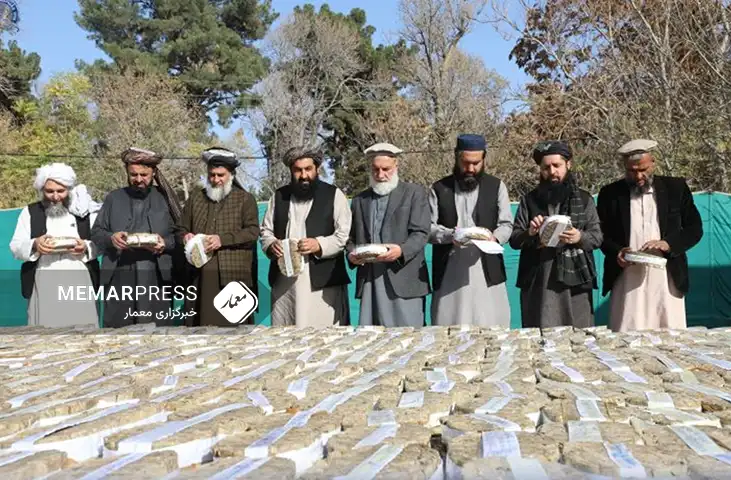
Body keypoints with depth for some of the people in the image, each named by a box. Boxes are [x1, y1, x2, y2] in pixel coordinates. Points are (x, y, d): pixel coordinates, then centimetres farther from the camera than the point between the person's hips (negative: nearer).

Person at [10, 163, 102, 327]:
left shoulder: (86, 211, 9)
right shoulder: (30, 212, 11)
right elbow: (16, 247, 7)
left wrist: (86, 248, -14)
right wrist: (34, 245, -14)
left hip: (80, 282, 0)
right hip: (44, 284, 1)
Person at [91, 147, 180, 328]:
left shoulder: (166, 198, 10)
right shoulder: (113, 198, 15)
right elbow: (95, 233, 11)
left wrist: (166, 243, -14)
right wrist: (110, 238, -11)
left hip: (157, 280, -1)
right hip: (118, 280, 2)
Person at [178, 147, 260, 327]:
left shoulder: (245, 198, 7)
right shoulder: (195, 197, 18)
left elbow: (253, 231, -4)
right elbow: (181, 229, 21)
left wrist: (223, 239, -16)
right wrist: (185, 237, -3)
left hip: (233, 275, -3)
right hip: (200, 276, 3)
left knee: (233, 328, -5)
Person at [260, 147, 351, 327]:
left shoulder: (334, 195, 2)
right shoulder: (279, 196, 15)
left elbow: (344, 235, -3)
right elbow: (266, 230, 18)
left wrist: (319, 244, -20)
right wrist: (271, 244, -5)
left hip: (323, 280, -4)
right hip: (283, 280, 4)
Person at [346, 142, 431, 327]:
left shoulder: (414, 193, 4)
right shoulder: (359, 200, 18)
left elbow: (421, 233, -4)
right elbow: (352, 237, 19)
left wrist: (402, 250, -22)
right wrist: (351, 254, -2)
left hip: (403, 279, -4)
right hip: (369, 280, 4)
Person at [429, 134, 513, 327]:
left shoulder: (496, 186, 9)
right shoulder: (439, 189, 7)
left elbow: (506, 225, 5)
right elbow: (428, 227, 3)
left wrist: (494, 237, -17)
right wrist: (449, 235, -17)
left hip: (487, 271, 0)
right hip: (449, 273, 0)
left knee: (490, 328, 1)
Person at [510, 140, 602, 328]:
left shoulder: (584, 199, 8)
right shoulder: (529, 200, 8)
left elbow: (598, 237, 4)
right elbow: (514, 239, 5)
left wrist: (580, 237, -17)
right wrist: (529, 233, -16)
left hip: (574, 280, 0)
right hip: (537, 282, 0)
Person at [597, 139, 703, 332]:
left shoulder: (676, 188, 6)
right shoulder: (610, 193, 5)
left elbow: (695, 228, 7)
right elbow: (601, 233, 9)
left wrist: (668, 244, -11)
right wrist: (616, 251, -12)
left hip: (667, 278, 1)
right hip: (627, 279, 0)